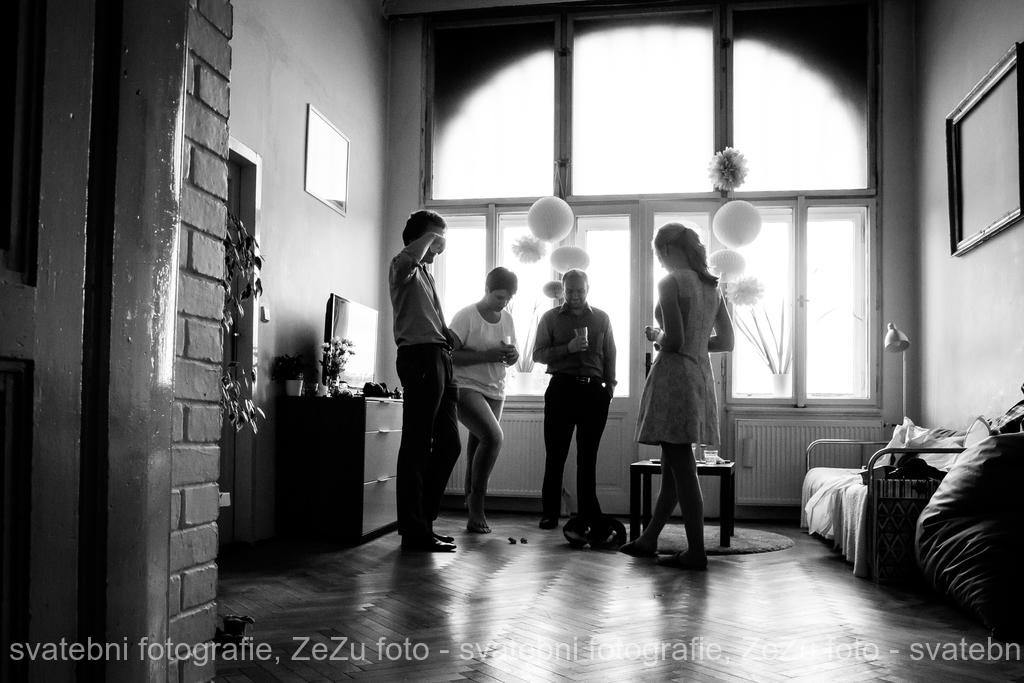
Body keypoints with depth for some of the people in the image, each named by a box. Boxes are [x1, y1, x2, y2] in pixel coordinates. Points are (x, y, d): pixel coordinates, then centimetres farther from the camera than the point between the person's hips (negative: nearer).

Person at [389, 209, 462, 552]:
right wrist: (431, 235, -9)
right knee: (417, 446, -7)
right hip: (420, 357, -10)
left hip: (440, 360, 10)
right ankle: (414, 531, -3)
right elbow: (409, 255, -27)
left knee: (448, 444, 10)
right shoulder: (403, 268, 0)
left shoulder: (426, 274, 29)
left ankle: (423, 521, 19)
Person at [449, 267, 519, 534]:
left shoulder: (507, 319, 11)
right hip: (465, 387, -6)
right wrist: (486, 355, -22)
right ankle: (477, 501, -7)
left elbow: (511, 354, 21)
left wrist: (512, 356, -4)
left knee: (478, 445, 6)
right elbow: (449, 355, -14)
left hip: (495, 392, 6)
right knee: (493, 436, -23)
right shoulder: (466, 316, -9)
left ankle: (473, 511, 20)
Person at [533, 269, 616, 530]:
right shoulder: (550, 318, 8)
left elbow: (609, 355, 14)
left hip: (594, 390, 2)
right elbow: (538, 354, 2)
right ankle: (549, 513, 4)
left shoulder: (601, 318, 13)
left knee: (588, 455, 5)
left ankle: (589, 514, 11)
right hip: (561, 388, -1)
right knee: (555, 453, -2)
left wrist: (609, 386, 6)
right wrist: (568, 348, -12)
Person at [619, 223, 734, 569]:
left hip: (674, 375, -8)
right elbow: (726, 342, 14)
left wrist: (655, 336, 1)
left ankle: (696, 552, 1)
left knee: (681, 466, -3)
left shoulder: (671, 282, -11)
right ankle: (649, 539, 26)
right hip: (701, 376, 9)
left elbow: (674, 340, -18)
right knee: (673, 464, 14)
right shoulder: (713, 285, 12)